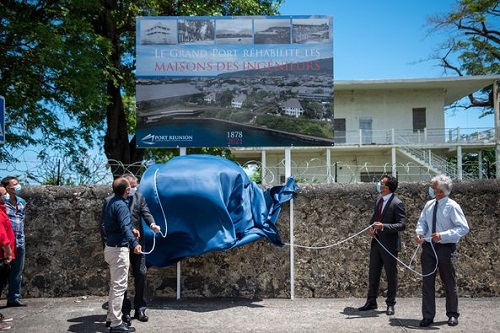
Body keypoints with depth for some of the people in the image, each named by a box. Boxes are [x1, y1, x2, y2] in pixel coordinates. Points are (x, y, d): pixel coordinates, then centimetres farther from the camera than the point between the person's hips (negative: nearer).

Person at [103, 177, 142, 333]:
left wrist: (132, 230, 37)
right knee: (119, 286, -5)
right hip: (119, 249, -10)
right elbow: (125, 227, -34)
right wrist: (134, 243, -47)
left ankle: (111, 317, 27)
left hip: (111, 247, 10)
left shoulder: (112, 202, 12)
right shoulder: (121, 205, -19)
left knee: (115, 285, 19)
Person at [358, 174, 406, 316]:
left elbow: (402, 224, -19)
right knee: (373, 273, 14)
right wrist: (371, 227, 0)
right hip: (376, 241, 7)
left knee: (391, 275, 8)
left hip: (389, 244, -7)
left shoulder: (397, 203, -16)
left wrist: (383, 226, -29)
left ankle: (390, 304, 21)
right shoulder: (378, 199, 7)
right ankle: (371, 302, 26)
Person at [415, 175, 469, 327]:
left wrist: (443, 235, -25)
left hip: (446, 248, -4)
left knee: (449, 283, 11)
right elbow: (422, 222, 11)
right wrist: (419, 233, -11)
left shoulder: (452, 206, -13)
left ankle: (452, 315, 29)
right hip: (428, 247, 5)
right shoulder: (429, 205, 4)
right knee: (427, 282, 6)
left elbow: (463, 228, -16)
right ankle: (428, 316, 15)